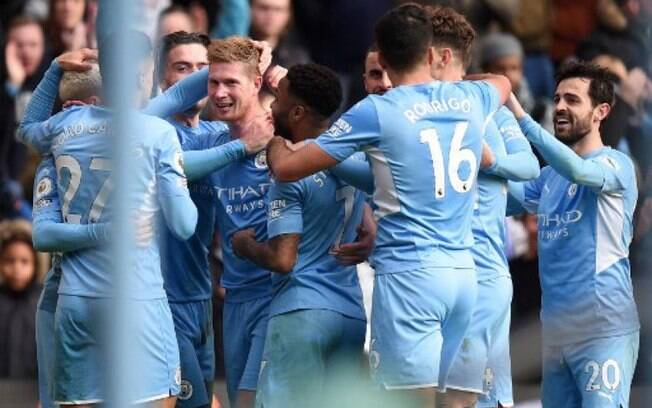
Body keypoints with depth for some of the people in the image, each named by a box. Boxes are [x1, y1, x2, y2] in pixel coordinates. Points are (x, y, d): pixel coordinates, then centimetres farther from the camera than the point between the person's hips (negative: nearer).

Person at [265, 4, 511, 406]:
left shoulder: (377, 112, -7)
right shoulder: (470, 99, 9)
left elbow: (287, 168, -2)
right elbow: (502, 81, 37)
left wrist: (275, 140, 18)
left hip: (409, 272, -6)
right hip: (463, 271, 6)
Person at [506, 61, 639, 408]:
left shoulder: (616, 164, -6)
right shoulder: (549, 177, 18)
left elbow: (577, 169, -25)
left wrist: (519, 116, -28)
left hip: (603, 328, -7)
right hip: (555, 327, 7)